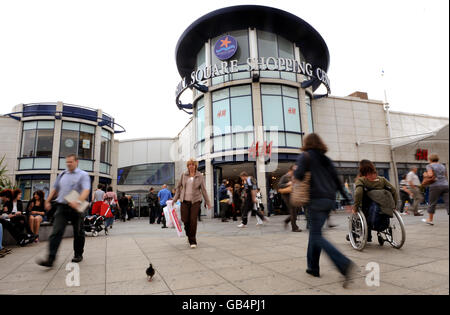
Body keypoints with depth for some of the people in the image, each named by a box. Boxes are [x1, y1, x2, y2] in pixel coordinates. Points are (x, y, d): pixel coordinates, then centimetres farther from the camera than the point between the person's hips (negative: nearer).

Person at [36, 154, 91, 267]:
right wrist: (48, 201, 18)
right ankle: (50, 259, -8)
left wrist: (78, 201, -34)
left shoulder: (83, 175, -4)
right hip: (62, 207, 4)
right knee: (56, 232, -7)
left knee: (78, 233, 9)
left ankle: (78, 255, 24)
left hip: (76, 208, -4)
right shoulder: (62, 175, 14)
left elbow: (86, 190, -19)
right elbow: (55, 189, 24)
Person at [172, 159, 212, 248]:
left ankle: (193, 241, 6)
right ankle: (189, 235, 32)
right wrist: (175, 199, 9)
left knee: (193, 221, -7)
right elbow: (179, 187, 11)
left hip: (195, 201, -2)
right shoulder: (183, 175, 5)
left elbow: (203, 190, 2)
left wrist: (208, 202, 2)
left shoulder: (200, 176, 0)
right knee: (185, 220, 3)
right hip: (184, 201, 2)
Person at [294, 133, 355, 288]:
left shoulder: (305, 156, -1)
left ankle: (345, 264, -18)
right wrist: (345, 197, 19)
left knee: (317, 236, -5)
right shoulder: (326, 159, 18)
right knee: (315, 233, 15)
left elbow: (299, 175, -15)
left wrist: (294, 172, 7)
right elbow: (336, 179, 16)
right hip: (329, 199, 7)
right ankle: (313, 267, 20)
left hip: (316, 199, -7)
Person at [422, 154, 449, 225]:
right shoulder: (442, 166, 19)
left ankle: (430, 219, 16)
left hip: (436, 186, -5)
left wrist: (425, 175, 4)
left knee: (432, 203, 6)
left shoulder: (429, 166, 0)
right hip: (445, 185, 5)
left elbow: (430, 174, -14)